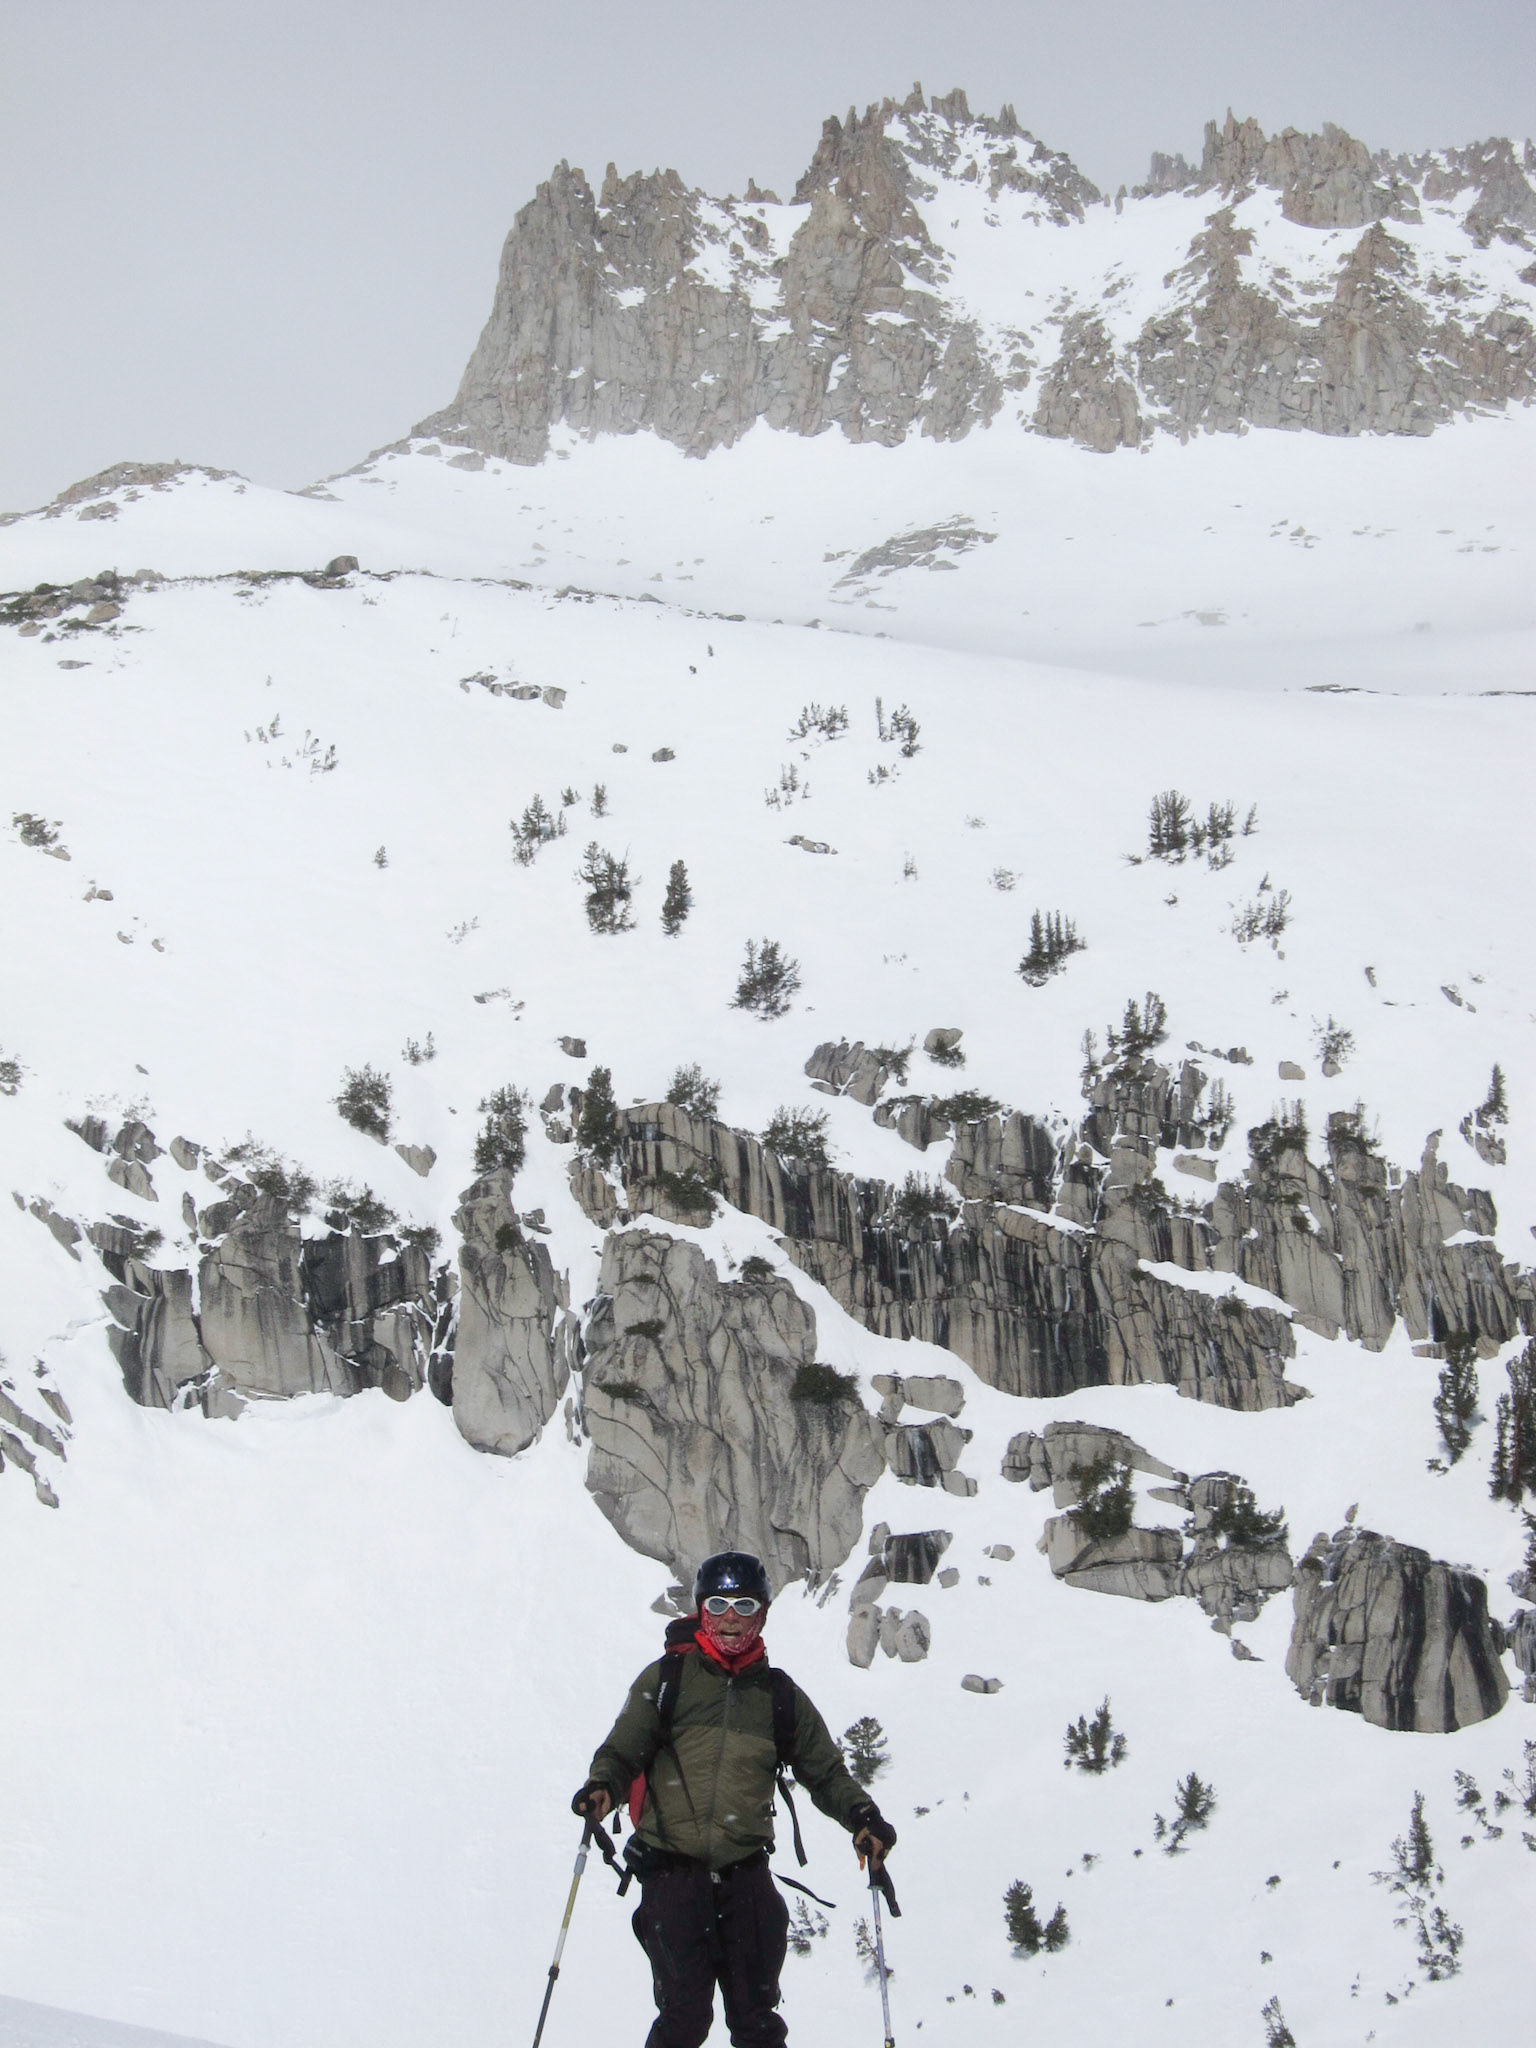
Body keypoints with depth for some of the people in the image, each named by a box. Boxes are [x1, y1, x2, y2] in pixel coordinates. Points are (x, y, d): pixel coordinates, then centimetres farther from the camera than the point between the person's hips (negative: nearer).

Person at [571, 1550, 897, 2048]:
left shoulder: (780, 1695, 12)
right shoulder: (666, 1679, 5)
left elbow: (825, 1771, 16)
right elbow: (621, 1752, 3)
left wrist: (861, 1814, -4)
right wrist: (602, 1787, -19)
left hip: (746, 1875, 3)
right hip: (672, 1871, -3)